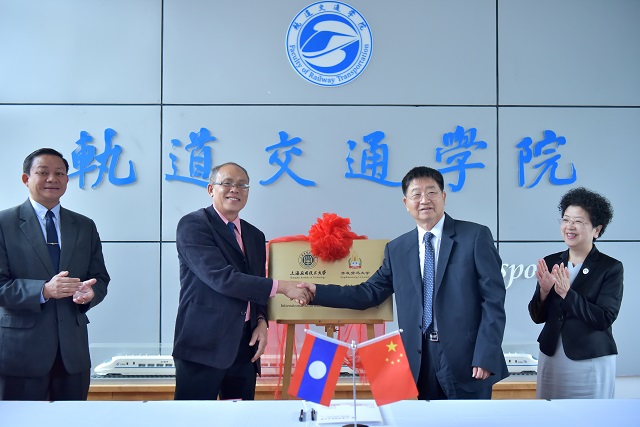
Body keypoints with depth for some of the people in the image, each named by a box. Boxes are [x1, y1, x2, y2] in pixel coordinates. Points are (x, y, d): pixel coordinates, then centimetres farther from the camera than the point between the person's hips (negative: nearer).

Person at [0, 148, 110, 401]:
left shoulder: (85, 226, 12)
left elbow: (100, 279, 11)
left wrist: (90, 292, -12)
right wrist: (43, 290, -23)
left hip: (73, 350, 4)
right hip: (21, 349, -4)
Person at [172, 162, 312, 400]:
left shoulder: (255, 236, 16)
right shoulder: (193, 225, -6)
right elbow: (221, 277, -18)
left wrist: (261, 321, -1)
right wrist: (279, 287, -17)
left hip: (244, 344, 7)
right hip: (204, 344, -6)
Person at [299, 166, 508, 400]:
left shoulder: (475, 236, -2)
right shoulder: (397, 249, 10)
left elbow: (493, 299, -6)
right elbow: (370, 293, 11)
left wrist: (486, 356, -13)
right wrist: (317, 291, 2)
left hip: (466, 358, -3)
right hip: (420, 362, 4)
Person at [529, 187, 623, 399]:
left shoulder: (611, 267, -6)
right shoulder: (550, 262, 4)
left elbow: (605, 319, -14)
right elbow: (537, 316, 5)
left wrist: (566, 293, -22)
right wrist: (544, 290, -14)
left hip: (592, 363, -3)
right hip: (551, 359, 3)